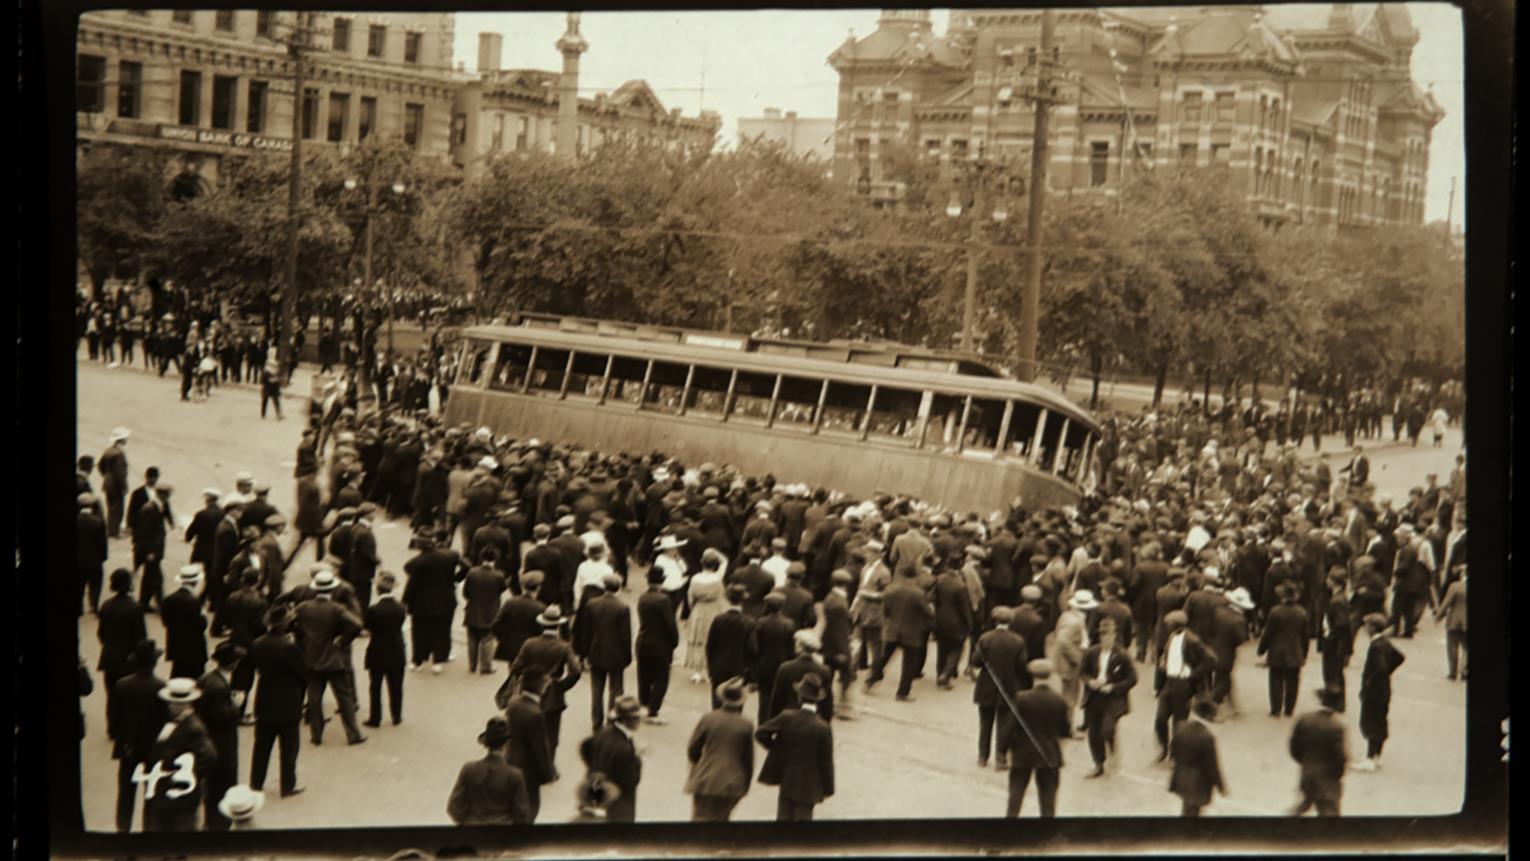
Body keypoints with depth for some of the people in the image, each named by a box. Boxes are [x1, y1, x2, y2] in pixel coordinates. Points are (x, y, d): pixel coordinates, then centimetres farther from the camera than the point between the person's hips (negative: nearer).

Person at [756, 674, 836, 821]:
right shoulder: (823, 728, -19)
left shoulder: (786, 717, -14)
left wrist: (774, 748, 8)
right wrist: (828, 788, 0)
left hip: (786, 779, 3)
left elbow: (760, 733, -9)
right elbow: (826, 761, -12)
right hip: (808, 784, -3)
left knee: (784, 817, 17)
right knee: (802, 817, 7)